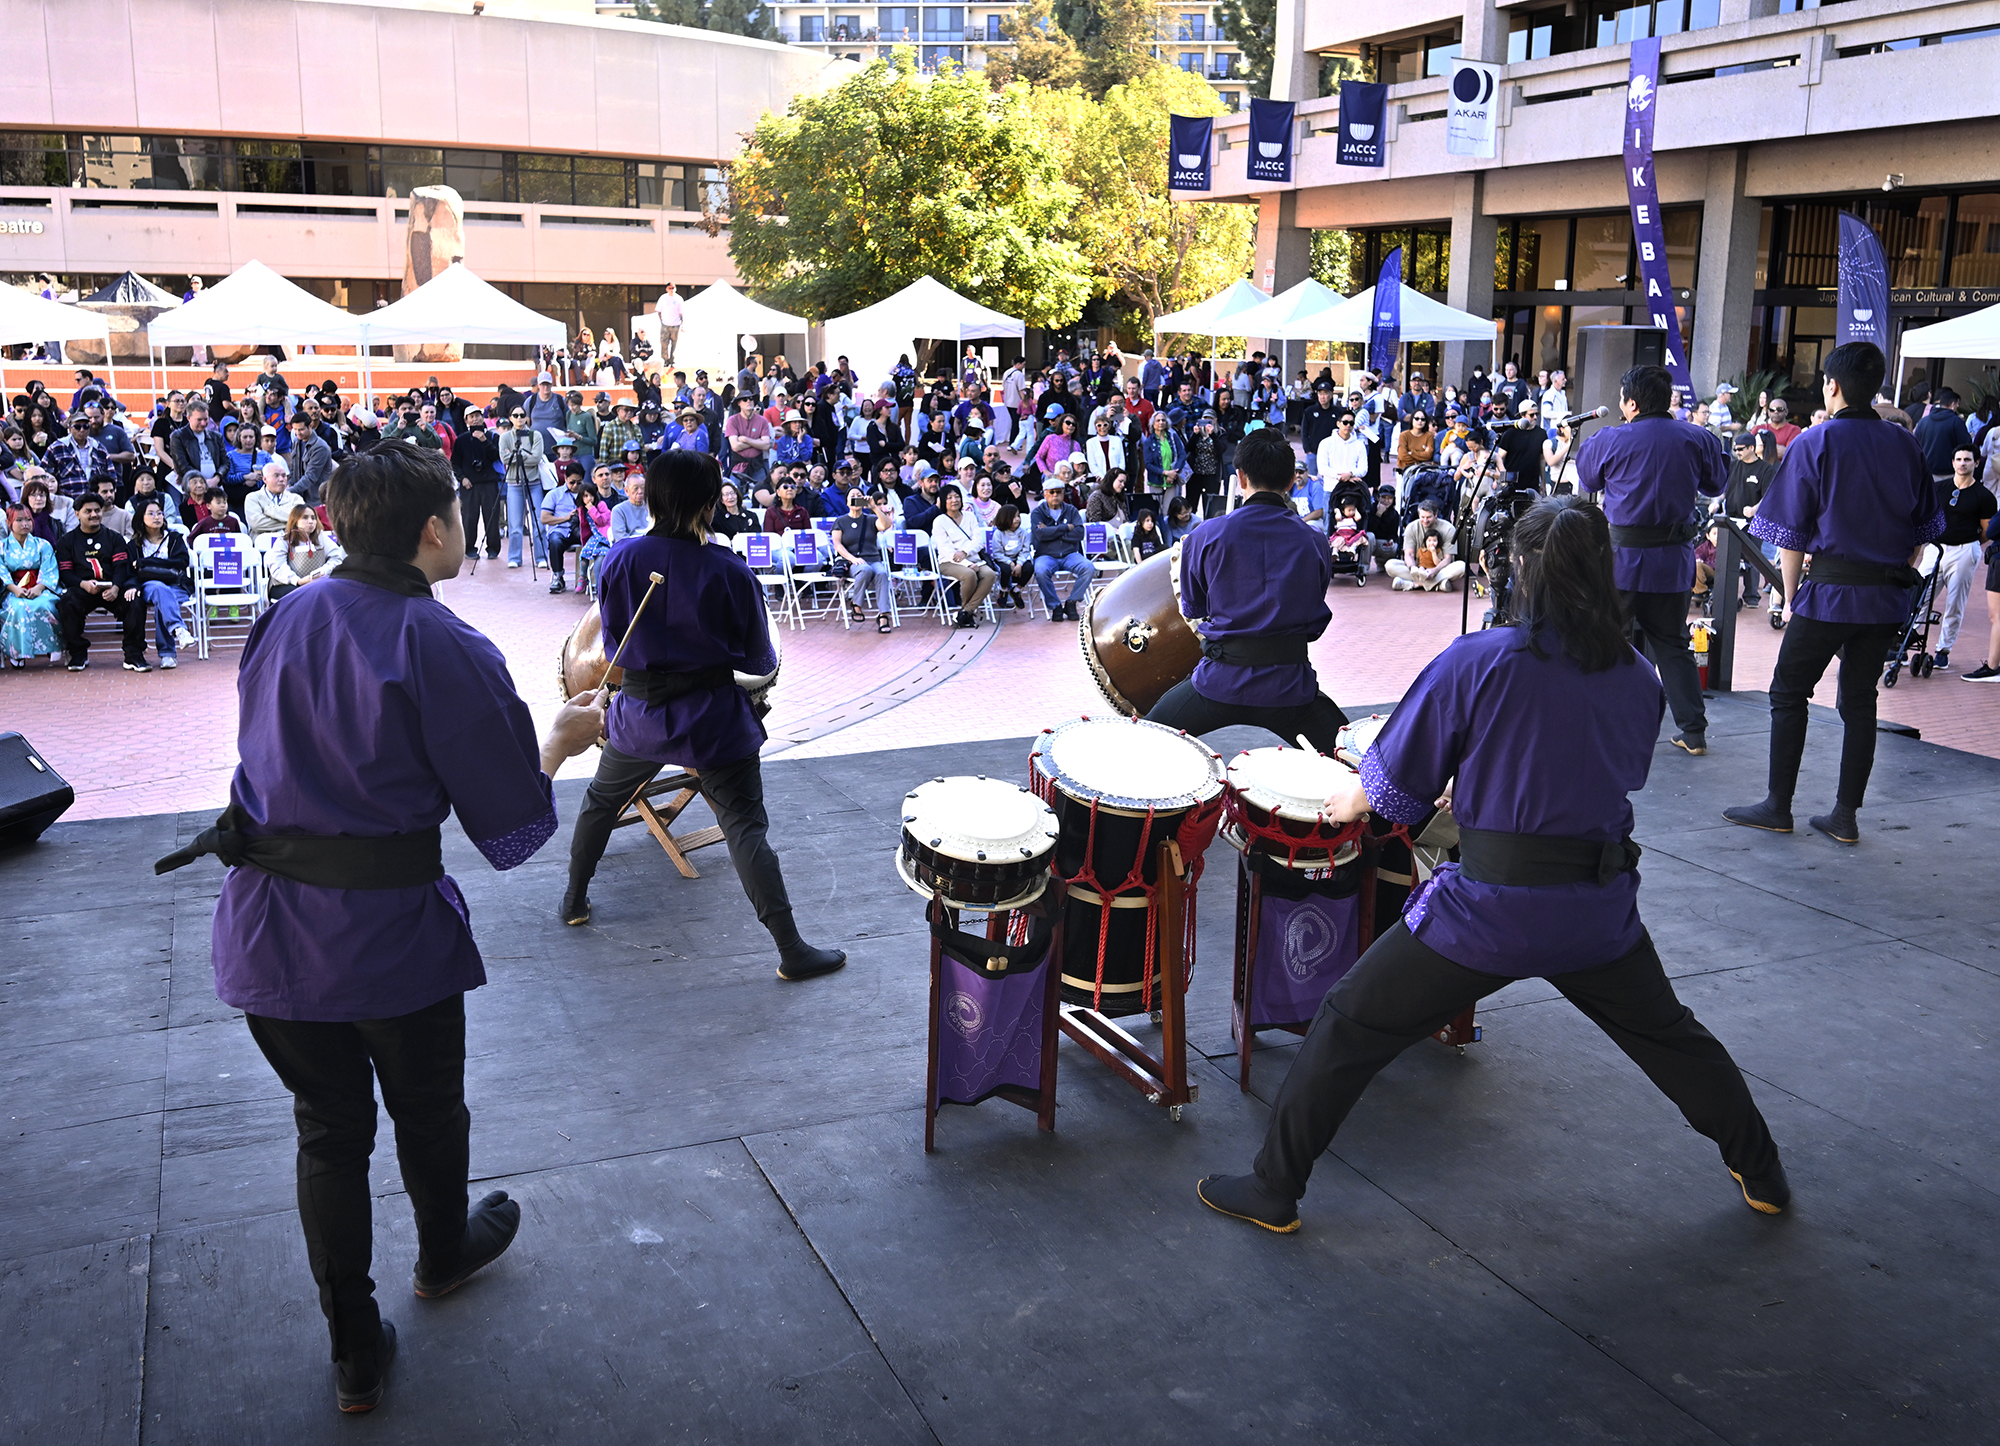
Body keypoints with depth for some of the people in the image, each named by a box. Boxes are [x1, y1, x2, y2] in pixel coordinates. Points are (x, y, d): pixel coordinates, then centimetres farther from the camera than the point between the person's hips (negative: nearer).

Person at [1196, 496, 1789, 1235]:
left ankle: (1273, 1190, 17)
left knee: (1350, 1027, 9)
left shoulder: (1475, 661, -11)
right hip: (1599, 908, 4)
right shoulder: (1639, 681, 2)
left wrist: (1348, 801, 17)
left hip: (1489, 905, -4)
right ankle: (1761, 1173, 43)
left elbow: (1392, 785, -6)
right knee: (1669, 1036, 28)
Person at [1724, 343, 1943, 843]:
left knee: (1789, 693, 7)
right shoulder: (1905, 444, 7)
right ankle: (1845, 816, 13)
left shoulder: (1815, 444, -7)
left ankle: (1778, 807, 10)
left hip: (1831, 593, -5)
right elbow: (1925, 529, 11)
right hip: (1889, 599, 5)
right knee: (1860, 699, 11)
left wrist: (1791, 599, 2)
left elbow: (1790, 534, -7)